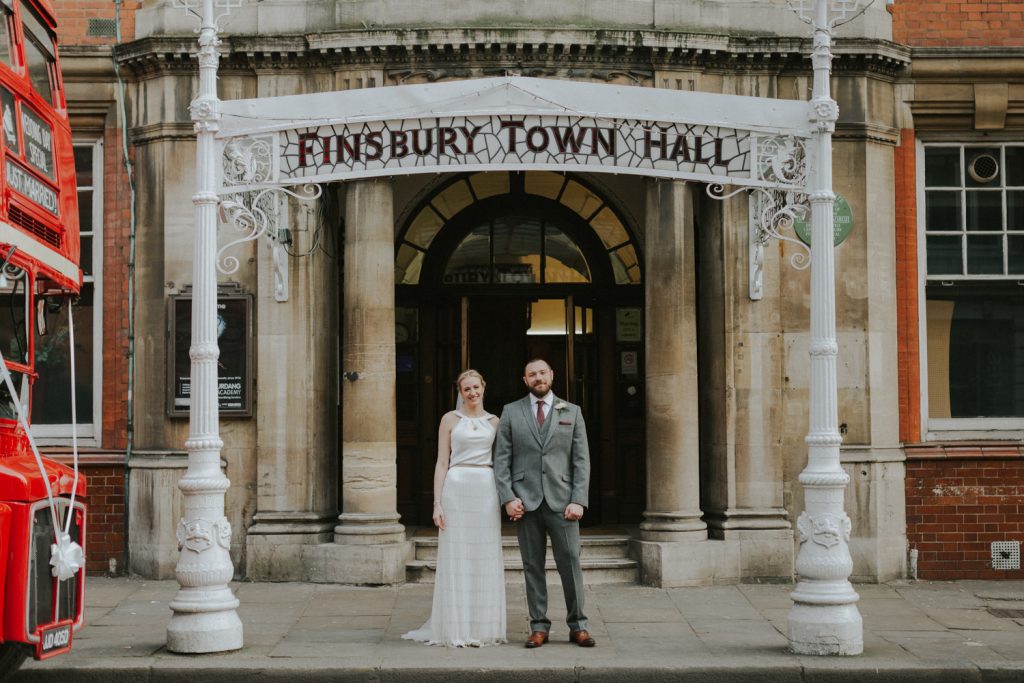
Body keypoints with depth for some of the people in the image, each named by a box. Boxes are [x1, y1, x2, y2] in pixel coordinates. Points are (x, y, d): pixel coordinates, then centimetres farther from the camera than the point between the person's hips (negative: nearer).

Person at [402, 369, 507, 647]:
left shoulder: (494, 422, 11)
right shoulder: (450, 419, 4)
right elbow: (442, 463, 1)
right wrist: (437, 503, -7)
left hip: (487, 492, 2)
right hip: (457, 489, -2)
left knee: (486, 560, 4)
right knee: (456, 559, -1)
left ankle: (484, 627, 12)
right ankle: (456, 629, 4)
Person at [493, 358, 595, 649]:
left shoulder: (572, 412, 9)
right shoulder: (511, 413, 9)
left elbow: (581, 460, 5)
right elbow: (501, 459, 5)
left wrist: (578, 500, -5)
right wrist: (508, 498, -6)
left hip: (561, 500, 0)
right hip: (526, 501, 0)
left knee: (570, 563, -2)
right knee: (532, 566, 3)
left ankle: (578, 626, 7)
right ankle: (539, 627, 10)